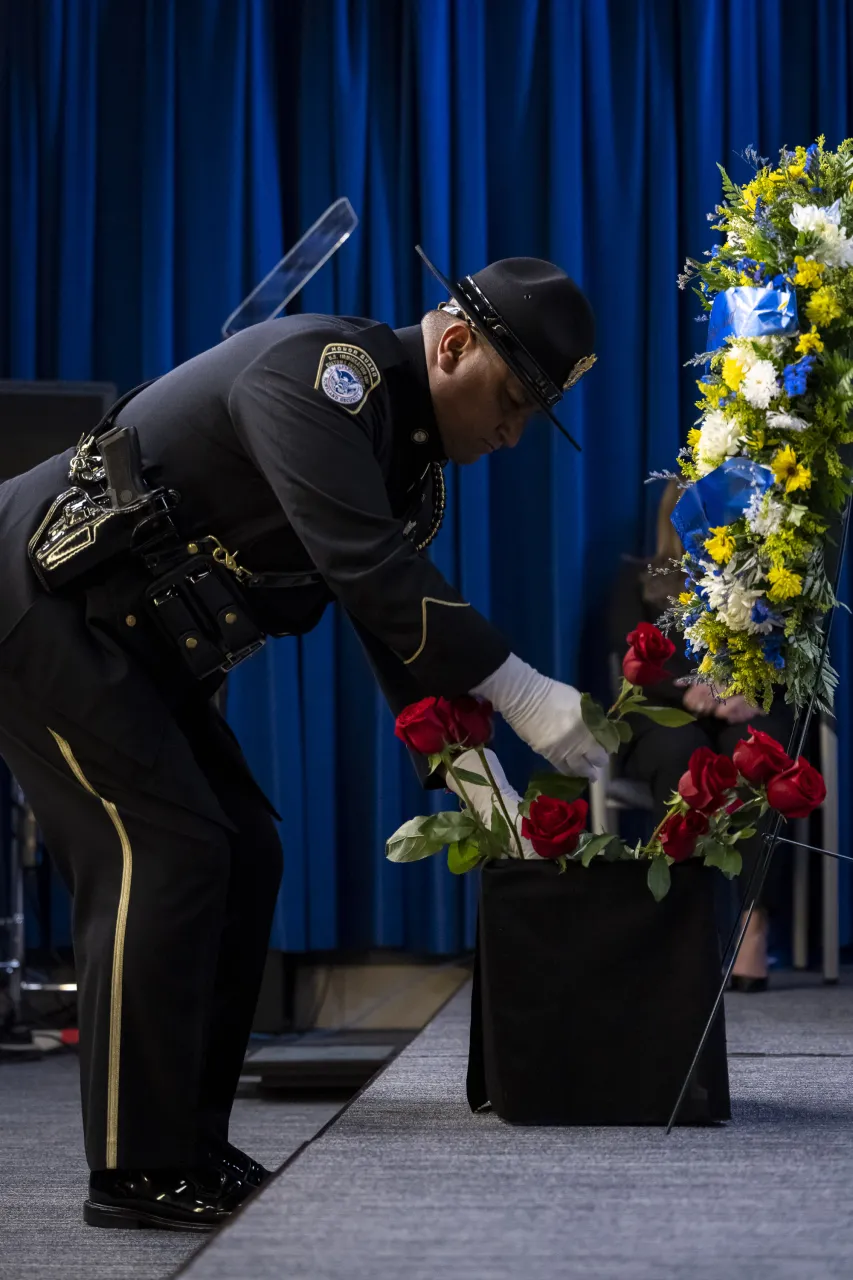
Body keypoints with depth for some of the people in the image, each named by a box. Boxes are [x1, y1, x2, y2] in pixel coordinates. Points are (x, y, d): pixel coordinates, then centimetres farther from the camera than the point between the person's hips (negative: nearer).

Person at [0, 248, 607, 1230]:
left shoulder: (409, 457, 9)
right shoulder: (319, 369, -21)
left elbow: (410, 636, 11)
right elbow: (363, 567, -31)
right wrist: (522, 695, -29)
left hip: (132, 647, 10)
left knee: (242, 854, 6)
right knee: (163, 852, -16)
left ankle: (189, 1149, 11)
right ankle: (135, 1172, -11)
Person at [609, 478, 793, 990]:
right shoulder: (640, 580, 20)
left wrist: (758, 695, -19)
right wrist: (687, 690, -21)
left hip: (749, 714, 1)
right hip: (665, 716, 0)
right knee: (682, 751, -39)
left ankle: (757, 926, -47)